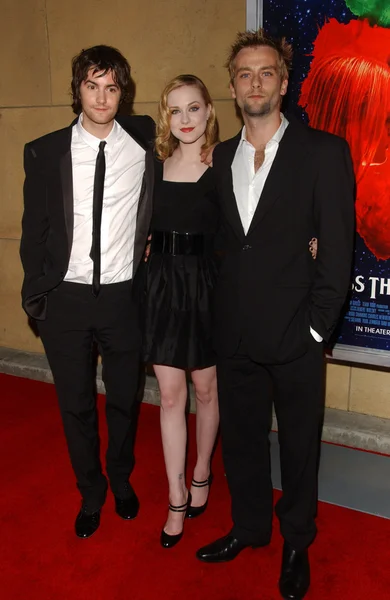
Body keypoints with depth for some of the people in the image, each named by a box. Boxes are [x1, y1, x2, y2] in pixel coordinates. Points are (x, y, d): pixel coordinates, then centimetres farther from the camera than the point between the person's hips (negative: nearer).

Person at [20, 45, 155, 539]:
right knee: (75, 405, 14)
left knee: (124, 400, 16)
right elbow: (34, 230, 4)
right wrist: (34, 294, 2)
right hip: (65, 298, 0)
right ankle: (90, 493, 38)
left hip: (124, 296, 0)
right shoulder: (45, 152, -2)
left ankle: (121, 480, 44)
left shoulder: (145, 141, -2)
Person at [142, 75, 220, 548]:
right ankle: (177, 498, 21)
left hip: (207, 284, -3)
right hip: (162, 284, 3)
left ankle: (201, 473, 38)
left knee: (207, 389, 13)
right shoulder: (155, 165, 7)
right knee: (170, 395, 7)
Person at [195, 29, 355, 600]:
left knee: (299, 443, 13)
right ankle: (249, 526, 41)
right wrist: (221, 313, 2)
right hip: (235, 333, 4)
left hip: (295, 335, -4)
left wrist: (317, 326, -11)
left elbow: (337, 248, -9)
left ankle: (296, 542, 37)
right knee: (240, 436, 18)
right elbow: (224, 239, 11)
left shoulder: (324, 152, -6)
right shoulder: (221, 156, 8)